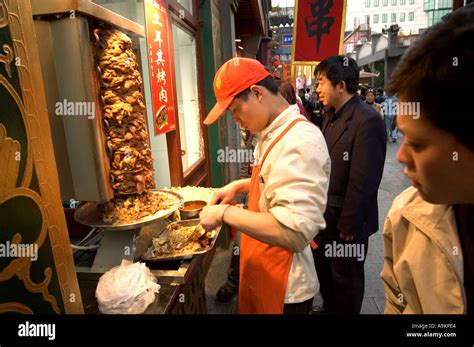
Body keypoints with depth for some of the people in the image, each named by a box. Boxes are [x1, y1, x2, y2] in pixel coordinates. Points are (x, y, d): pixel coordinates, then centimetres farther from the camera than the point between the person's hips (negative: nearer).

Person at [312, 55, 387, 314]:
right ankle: (329, 308, 49)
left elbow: (363, 181, -23)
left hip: (347, 220, -8)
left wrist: (348, 225, -18)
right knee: (324, 270, 25)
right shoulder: (331, 117, 6)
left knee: (346, 278, 15)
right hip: (325, 215, 8)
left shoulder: (367, 121, -22)